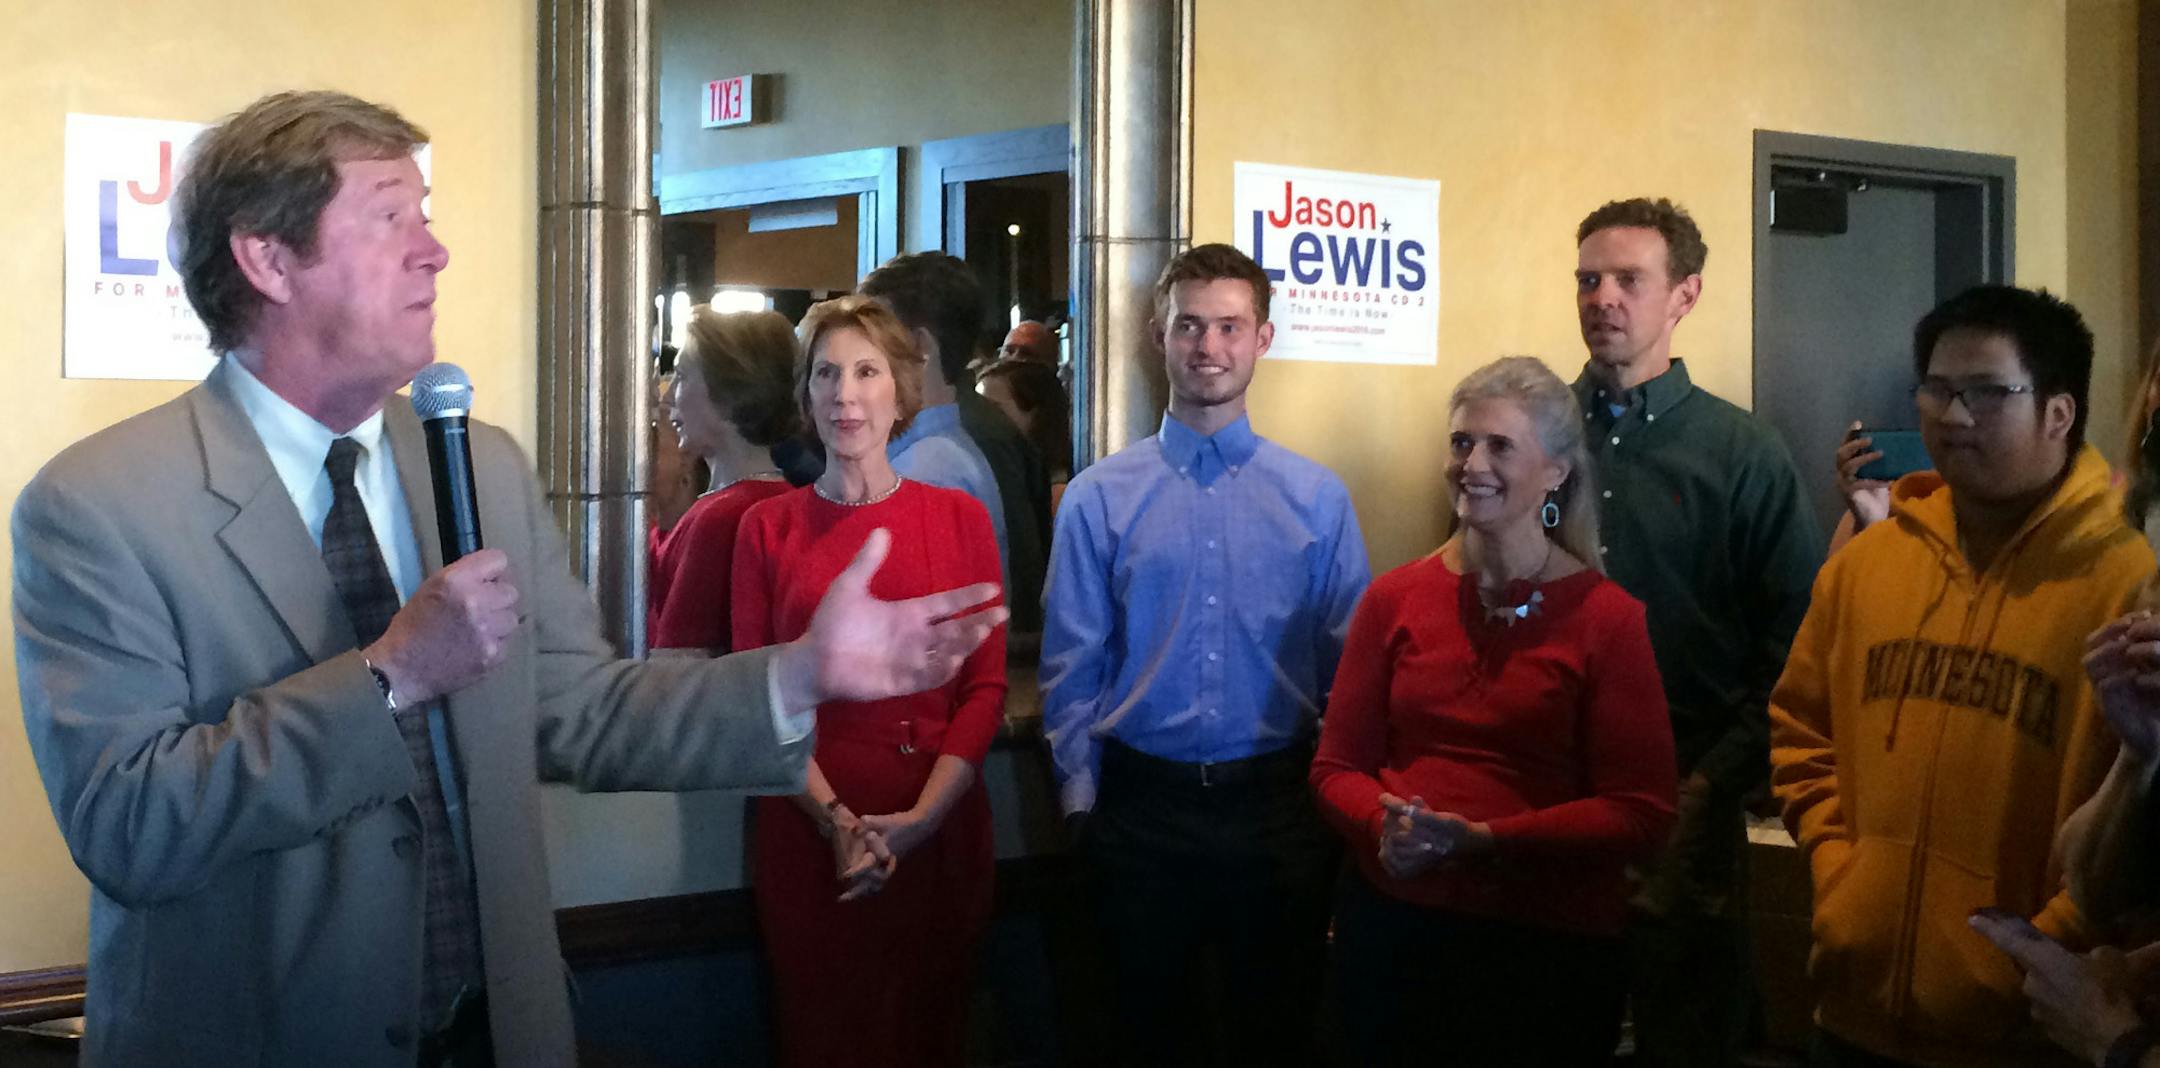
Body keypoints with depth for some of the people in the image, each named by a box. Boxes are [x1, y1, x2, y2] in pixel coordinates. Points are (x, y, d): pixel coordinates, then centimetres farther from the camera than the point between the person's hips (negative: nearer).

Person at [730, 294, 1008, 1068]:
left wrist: (920, 816, -12)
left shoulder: (960, 518, 2)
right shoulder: (768, 527, 1)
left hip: (941, 831, 1)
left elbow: (987, 684, 0)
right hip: (809, 832, 0)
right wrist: (835, 819, -13)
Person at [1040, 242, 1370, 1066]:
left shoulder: (1318, 496, 0)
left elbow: (1348, 661, 2)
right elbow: (1071, 666, 2)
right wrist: (1080, 798, 0)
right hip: (1144, 804, 0)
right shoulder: (1099, 496, -1)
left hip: (1279, 806, 0)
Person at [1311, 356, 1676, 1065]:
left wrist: (1483, 840, -19)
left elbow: (1642, 815, -9)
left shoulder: (1607, 619, -6)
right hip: (1391, 924, 3)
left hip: (1551, 951, -3)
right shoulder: (1394, 599, 4)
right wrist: (1387, 825, -14)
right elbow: (1337, 768, 7)